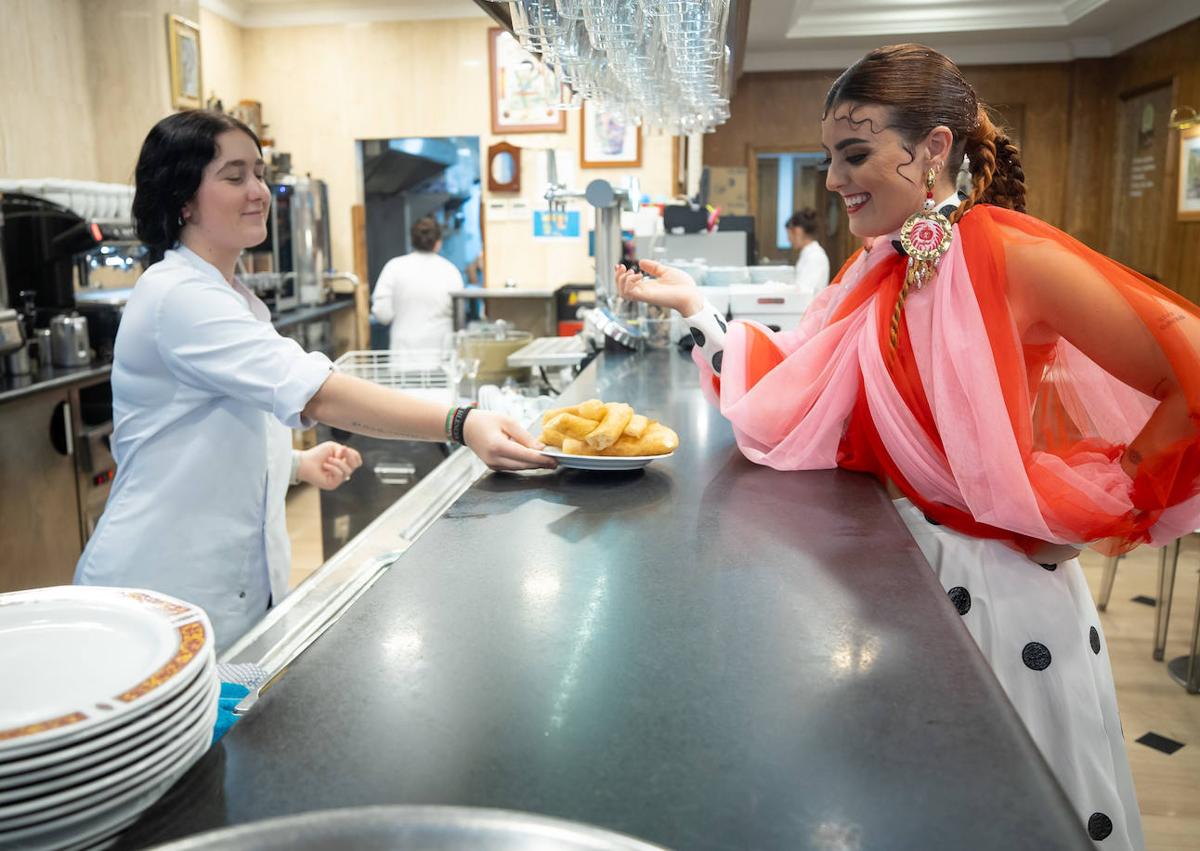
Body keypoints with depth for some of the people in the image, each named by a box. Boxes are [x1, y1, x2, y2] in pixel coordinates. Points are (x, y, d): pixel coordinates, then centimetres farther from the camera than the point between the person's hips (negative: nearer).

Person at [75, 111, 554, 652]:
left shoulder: (230, 301, 12)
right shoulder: (177, 296, -19)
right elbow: (316, 394, -33)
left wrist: (301, 463, 4)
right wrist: (461, 425, -43)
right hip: (165, 597, -9)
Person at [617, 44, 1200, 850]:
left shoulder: (1012, 255, -19)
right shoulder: (873, 273, 3)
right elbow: (792, 411, -5)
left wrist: (1104, 500, -14)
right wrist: (694, 305, -6)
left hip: (999, 582, -6)